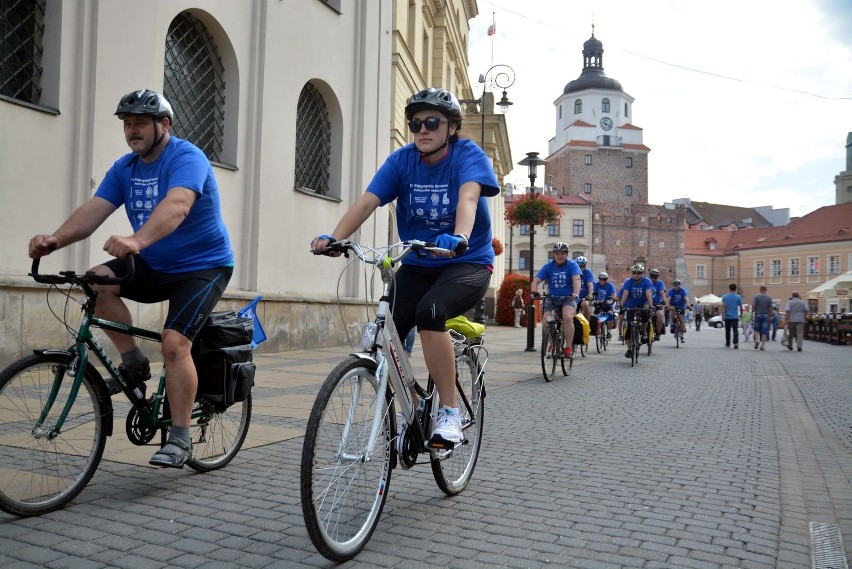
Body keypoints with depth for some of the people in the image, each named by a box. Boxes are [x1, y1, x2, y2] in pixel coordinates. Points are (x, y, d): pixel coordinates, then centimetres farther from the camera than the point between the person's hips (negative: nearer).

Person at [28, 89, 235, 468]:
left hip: (202, 266, -7)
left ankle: (180, 439, -8)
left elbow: (176, 205, -38)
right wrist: (54, 240, -29)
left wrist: (136, 241, -55)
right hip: (154, 266, 7)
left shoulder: (186, 158, -17)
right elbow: (93, 210, -10)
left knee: (174, 342, -21)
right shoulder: (124, 168, 4)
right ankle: (134, 362, 0)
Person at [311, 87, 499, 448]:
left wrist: (460, 237, -52)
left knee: (428, 311, -34)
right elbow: (367, 202, -14)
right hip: (417, 265, 4)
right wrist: (333, 237, -31)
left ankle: (450, 413, -21)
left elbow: (468, 197, -31)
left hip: (468, 263, -4)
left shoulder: (469, 155, -10)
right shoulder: (402, 160, -1)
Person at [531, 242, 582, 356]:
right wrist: (534, 292, -31)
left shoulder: (572, 265, -4)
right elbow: (536, 281, -9)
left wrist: (576, 293, -41)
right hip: (553, 299, 3)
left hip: (569, 298, -3)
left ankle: (568, 347, -20)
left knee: (567, 317, -31)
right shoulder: (548, 266, 1)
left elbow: (577, 279, -22)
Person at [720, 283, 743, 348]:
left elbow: (723, 306, -8)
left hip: (727, 317, 1)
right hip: (735, 317, -1)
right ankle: (736, 344, -19)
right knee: (735, 331, -6)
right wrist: (741, 314, 19)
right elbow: (741, 307, 3)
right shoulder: (738, 297, -1)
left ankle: (727, 344, 23)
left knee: (727, 331, 13)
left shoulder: (725, 297, 0)